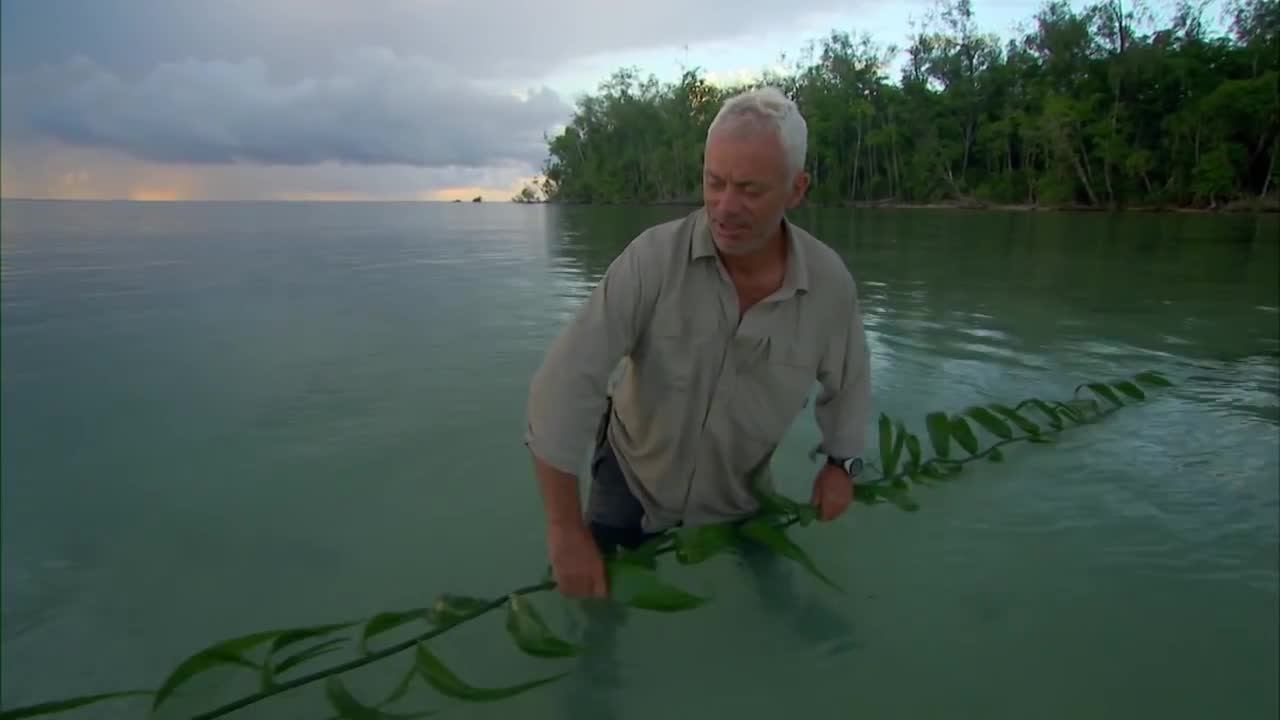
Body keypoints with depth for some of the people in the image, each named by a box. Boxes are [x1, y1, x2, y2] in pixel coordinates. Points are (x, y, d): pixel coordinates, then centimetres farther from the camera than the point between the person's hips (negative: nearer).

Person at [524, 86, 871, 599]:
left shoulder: (830, 281, -19)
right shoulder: (653, 257, -29)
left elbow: (848, 378, 3)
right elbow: (565, 384, -32)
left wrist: (842, 463, -1)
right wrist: (566, 531, -33)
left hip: (738, 491, 2)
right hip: (635, 473, -2)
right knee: (598, 599, 8)